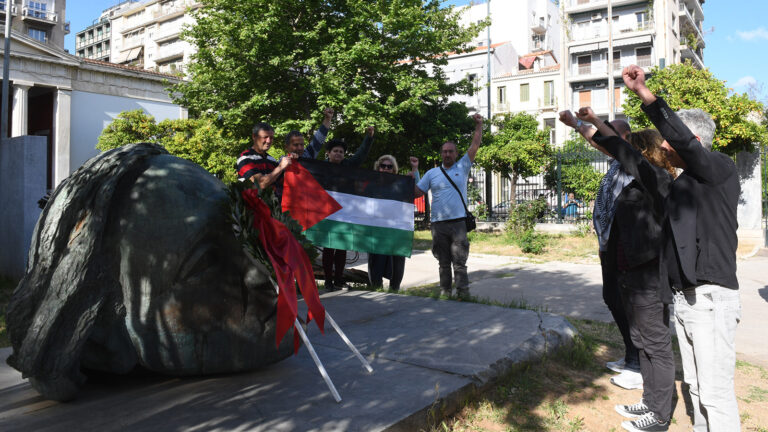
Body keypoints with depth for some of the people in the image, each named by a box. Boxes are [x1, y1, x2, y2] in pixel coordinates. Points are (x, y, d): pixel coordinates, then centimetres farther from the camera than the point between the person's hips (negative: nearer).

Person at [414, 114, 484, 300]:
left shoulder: (462, 167, 9)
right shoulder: (432, 173, 11)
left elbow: (474, 146, 6)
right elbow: (417, 192, 9)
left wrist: (479, 125, 3)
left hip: (458, 222, -2)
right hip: (438, 224, 2)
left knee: (459, 260, -3)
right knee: (443, 262, 9)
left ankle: (463, 291, -2)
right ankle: (445, 290, 17)